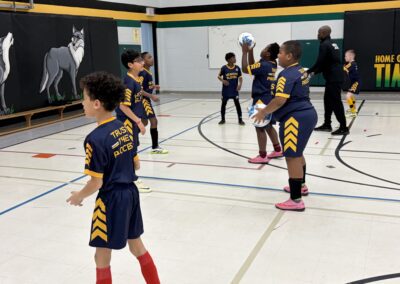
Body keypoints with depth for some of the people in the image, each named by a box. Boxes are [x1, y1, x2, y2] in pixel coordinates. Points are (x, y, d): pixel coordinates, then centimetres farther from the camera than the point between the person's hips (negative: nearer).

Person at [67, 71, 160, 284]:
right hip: (131, 193, 8)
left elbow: (96, 183, -19)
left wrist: (79, 196, -1)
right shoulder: (124, 128, 1)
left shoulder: (95, 139, -22)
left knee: (102, 257, 10)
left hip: (111, 199, -8)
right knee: (137, 246, 24)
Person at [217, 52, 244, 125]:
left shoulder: (237, 68, -2)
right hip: (226, 90, -1)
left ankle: (240, 119, 8)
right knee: (223, 104, 9)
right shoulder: (224, 68, -9)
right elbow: (219, 76, 1)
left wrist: (240, 84, -12)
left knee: (237, 104, -1)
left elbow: (240, 77, 4)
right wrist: (223, 81, -19)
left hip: (234, 90, 1)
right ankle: (223, 119, 23)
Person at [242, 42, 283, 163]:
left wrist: (245, 52, -10)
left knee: (260, 128, -3)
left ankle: (262, 156, 2)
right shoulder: (272, 64, 8)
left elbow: (245, 69, -16)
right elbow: (252, 66, 18)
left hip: (262, 100, -9)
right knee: (268, 126, 20)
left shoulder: (263, 65, -20)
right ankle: (278, 150, 29)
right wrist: (250, 51, 11)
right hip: (269, 99, 9)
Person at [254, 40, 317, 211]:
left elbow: (280, 100, -25)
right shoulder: (301, 71, 15)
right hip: (307, 114, 11)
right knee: (298, 153, 26)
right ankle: (301, 185, 43)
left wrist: (263, 112, -10)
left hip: (296, 119, -11)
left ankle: (296, 201, -5)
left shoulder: (287, 75, -17)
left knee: (292, 157, -7)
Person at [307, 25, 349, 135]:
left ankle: (343, 127, -5)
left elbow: (320, 62, -16)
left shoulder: (324, 45, -11)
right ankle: (327, 124, 22)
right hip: (335, 77, 10)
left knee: (336, 102, -7)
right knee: (328, 101, 15)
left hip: (333, 78, -10)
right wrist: (314, 72, 19)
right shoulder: (332, 44, 19)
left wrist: (308, 71, -2)